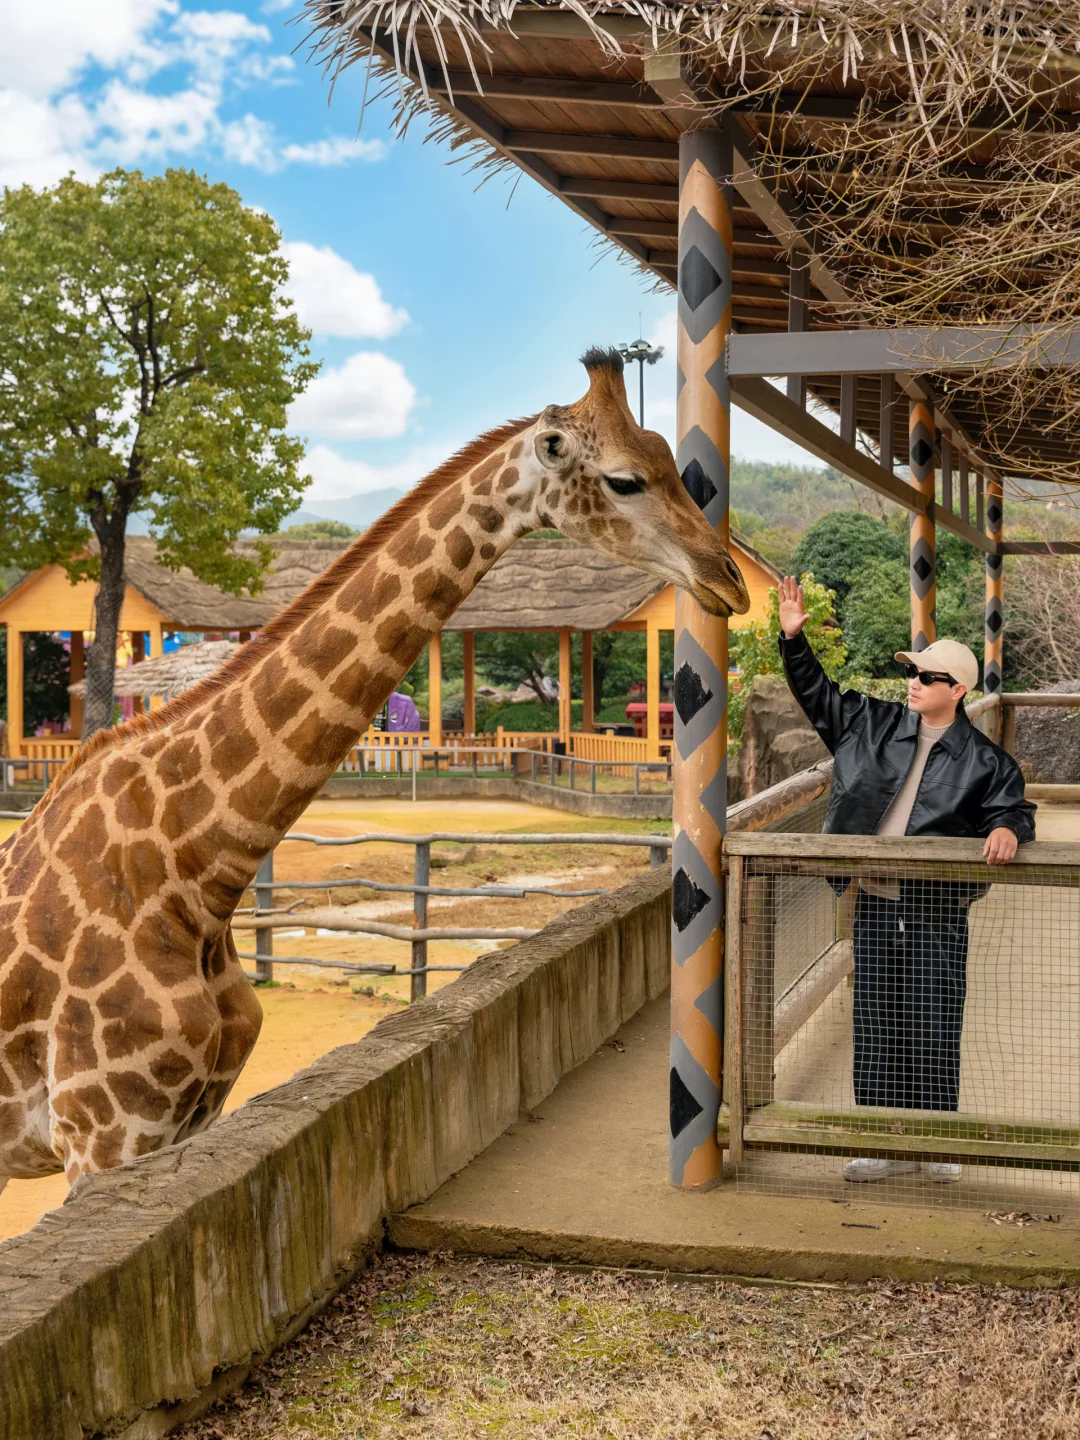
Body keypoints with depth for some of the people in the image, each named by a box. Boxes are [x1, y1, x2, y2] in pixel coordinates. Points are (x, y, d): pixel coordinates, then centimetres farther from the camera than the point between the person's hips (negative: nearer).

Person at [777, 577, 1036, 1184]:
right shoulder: (875, 724, 7)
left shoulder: (983, 759, -1)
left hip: (936, 912, -3)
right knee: (876, 1029, 7)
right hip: (875, 905, 3)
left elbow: (1014, 808, -1)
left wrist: (1008, 829, -24)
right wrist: (793, 638, 6)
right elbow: (816, 692, 15)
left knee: (934, 1031, 2)